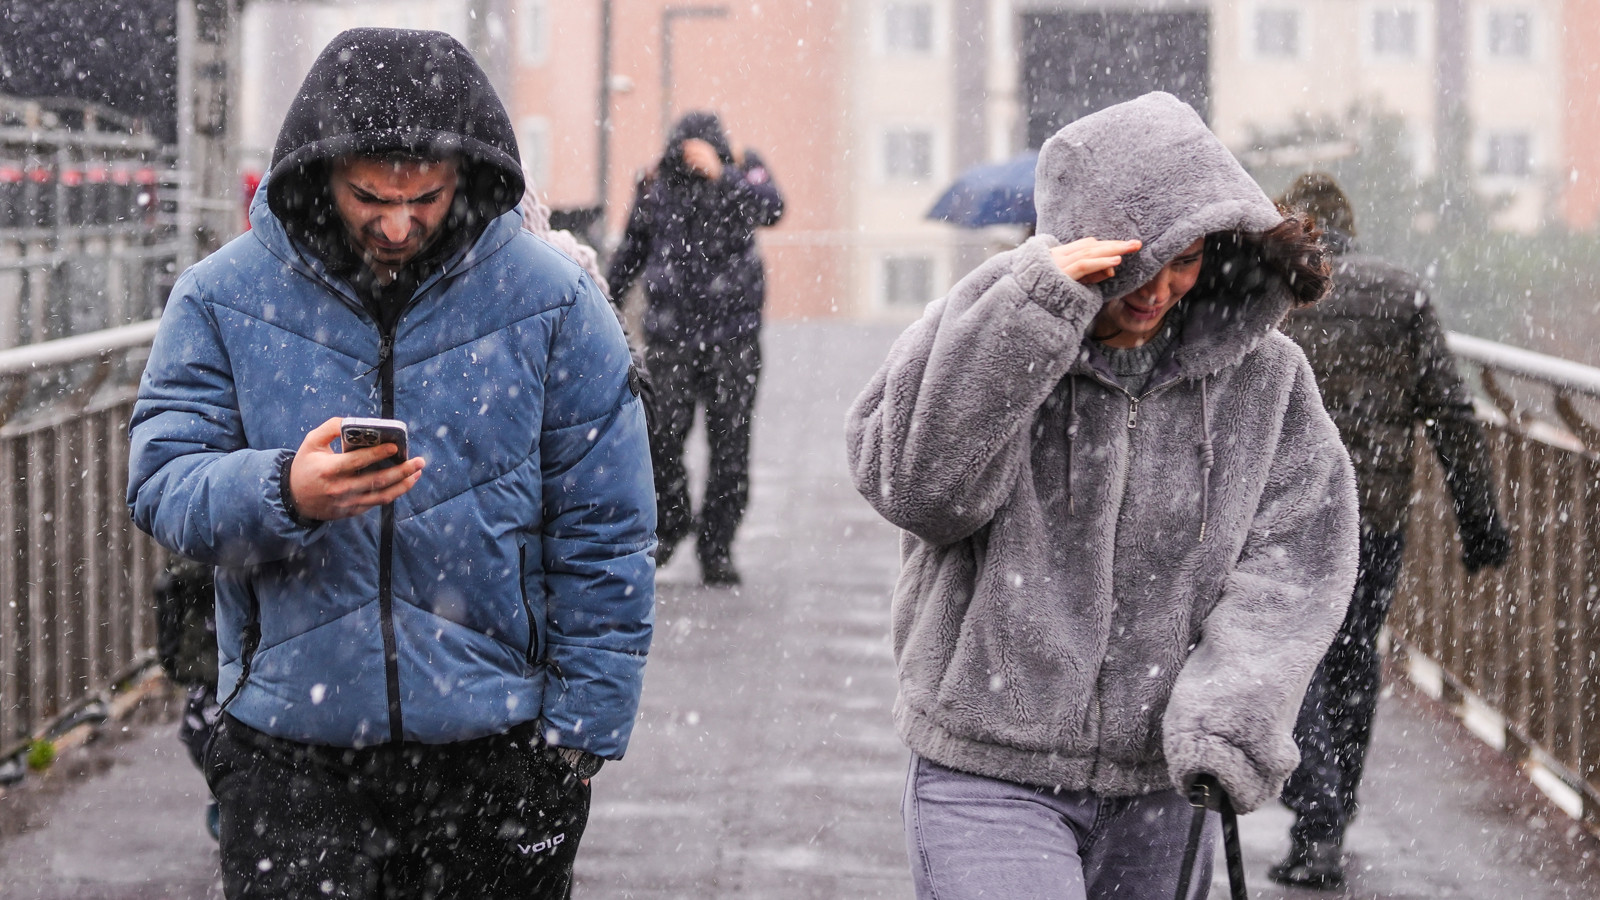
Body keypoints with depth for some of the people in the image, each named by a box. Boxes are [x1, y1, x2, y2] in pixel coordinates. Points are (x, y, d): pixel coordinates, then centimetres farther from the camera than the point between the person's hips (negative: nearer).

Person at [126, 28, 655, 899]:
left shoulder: (551, 298, -1)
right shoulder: (224, 297, 0)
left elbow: (601, 538, 1)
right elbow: (161, 482, -5)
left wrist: (580, 730, -3)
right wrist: (283, 494, -26)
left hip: (496, 751, 0)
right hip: (289, 751, 0)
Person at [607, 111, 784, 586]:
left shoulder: (744, 170, -1)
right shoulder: (657, 184, 3)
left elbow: (770, 208, -24)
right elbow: (631, 250, 16)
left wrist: (720, 175, -33)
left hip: (733, 334, -1)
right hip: (671, 331, 1)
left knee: (729, 447, 1)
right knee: (661, 439, -4)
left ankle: (716, 548, 10)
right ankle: (670, 523, 22)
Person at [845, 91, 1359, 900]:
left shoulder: (1260, 372, 2)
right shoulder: (983, 329, -5)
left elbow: (1298, 550, 0)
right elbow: (915, 484, -20)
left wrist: (1229, 712, -14)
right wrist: (1031, 310, -25)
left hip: (1162, 788, 4)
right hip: (992, 775, -3)